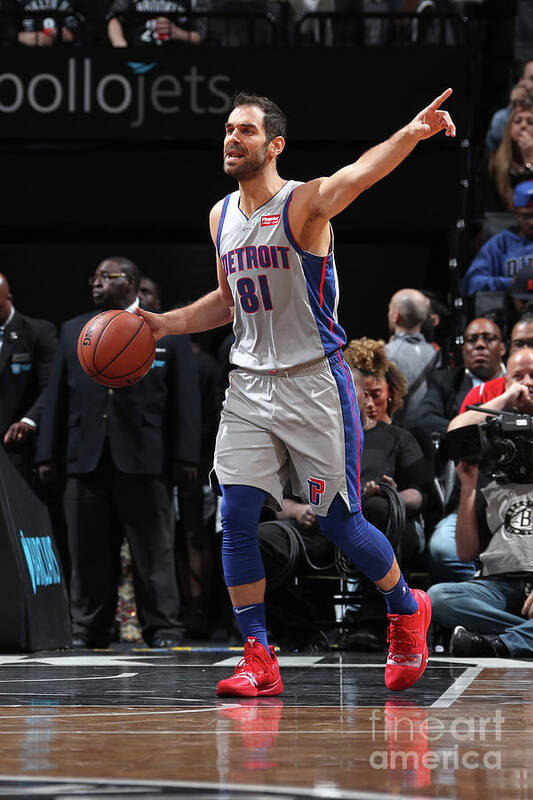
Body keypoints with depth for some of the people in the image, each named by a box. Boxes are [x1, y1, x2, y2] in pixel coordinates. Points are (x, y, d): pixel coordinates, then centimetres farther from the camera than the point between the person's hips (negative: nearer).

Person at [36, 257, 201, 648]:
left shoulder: (169, 332, 5)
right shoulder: (73, 331, 16)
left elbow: (186, 399, 1)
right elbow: (58, 395, 14)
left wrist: (186, 457, -6)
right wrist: (48, 453, 7)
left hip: (144, 460, -3)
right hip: (87, 460, 3)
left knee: (154, 553, -2)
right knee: (89, 553, 4)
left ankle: (163, 629, 3)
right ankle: (88, 631, 11)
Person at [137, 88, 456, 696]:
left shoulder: (304, 204, -13)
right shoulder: (222, 217, 8)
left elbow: (359, 174, -35)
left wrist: (412, 134, -55)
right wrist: (163, 324, 12)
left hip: (313, 383, -6)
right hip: (249, 388, 6)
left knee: (339, 521, 1)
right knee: (236, 519, -5)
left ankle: (406, 609, 27)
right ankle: (259, 661, 1)